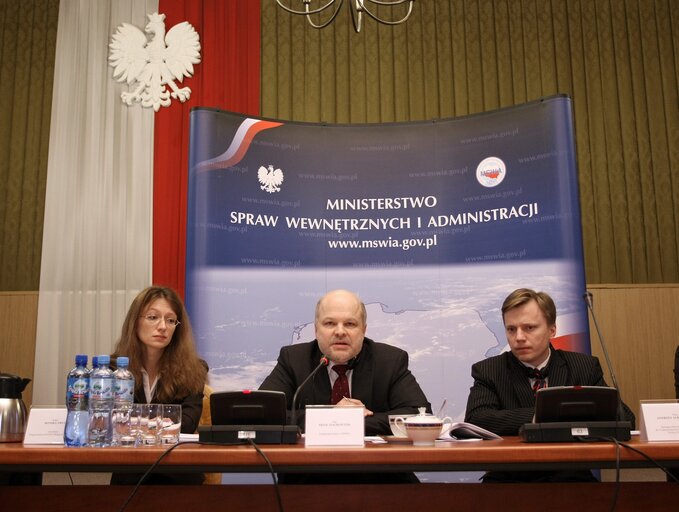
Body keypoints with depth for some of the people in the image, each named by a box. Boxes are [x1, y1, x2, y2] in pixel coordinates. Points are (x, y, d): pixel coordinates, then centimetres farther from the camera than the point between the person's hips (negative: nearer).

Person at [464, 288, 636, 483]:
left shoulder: (585, 367, 6)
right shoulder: (488, 371, 1)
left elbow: (625, 418, 1)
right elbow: (475, 420, -15)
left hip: (569, 476, 2)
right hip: (509, 477, -2)